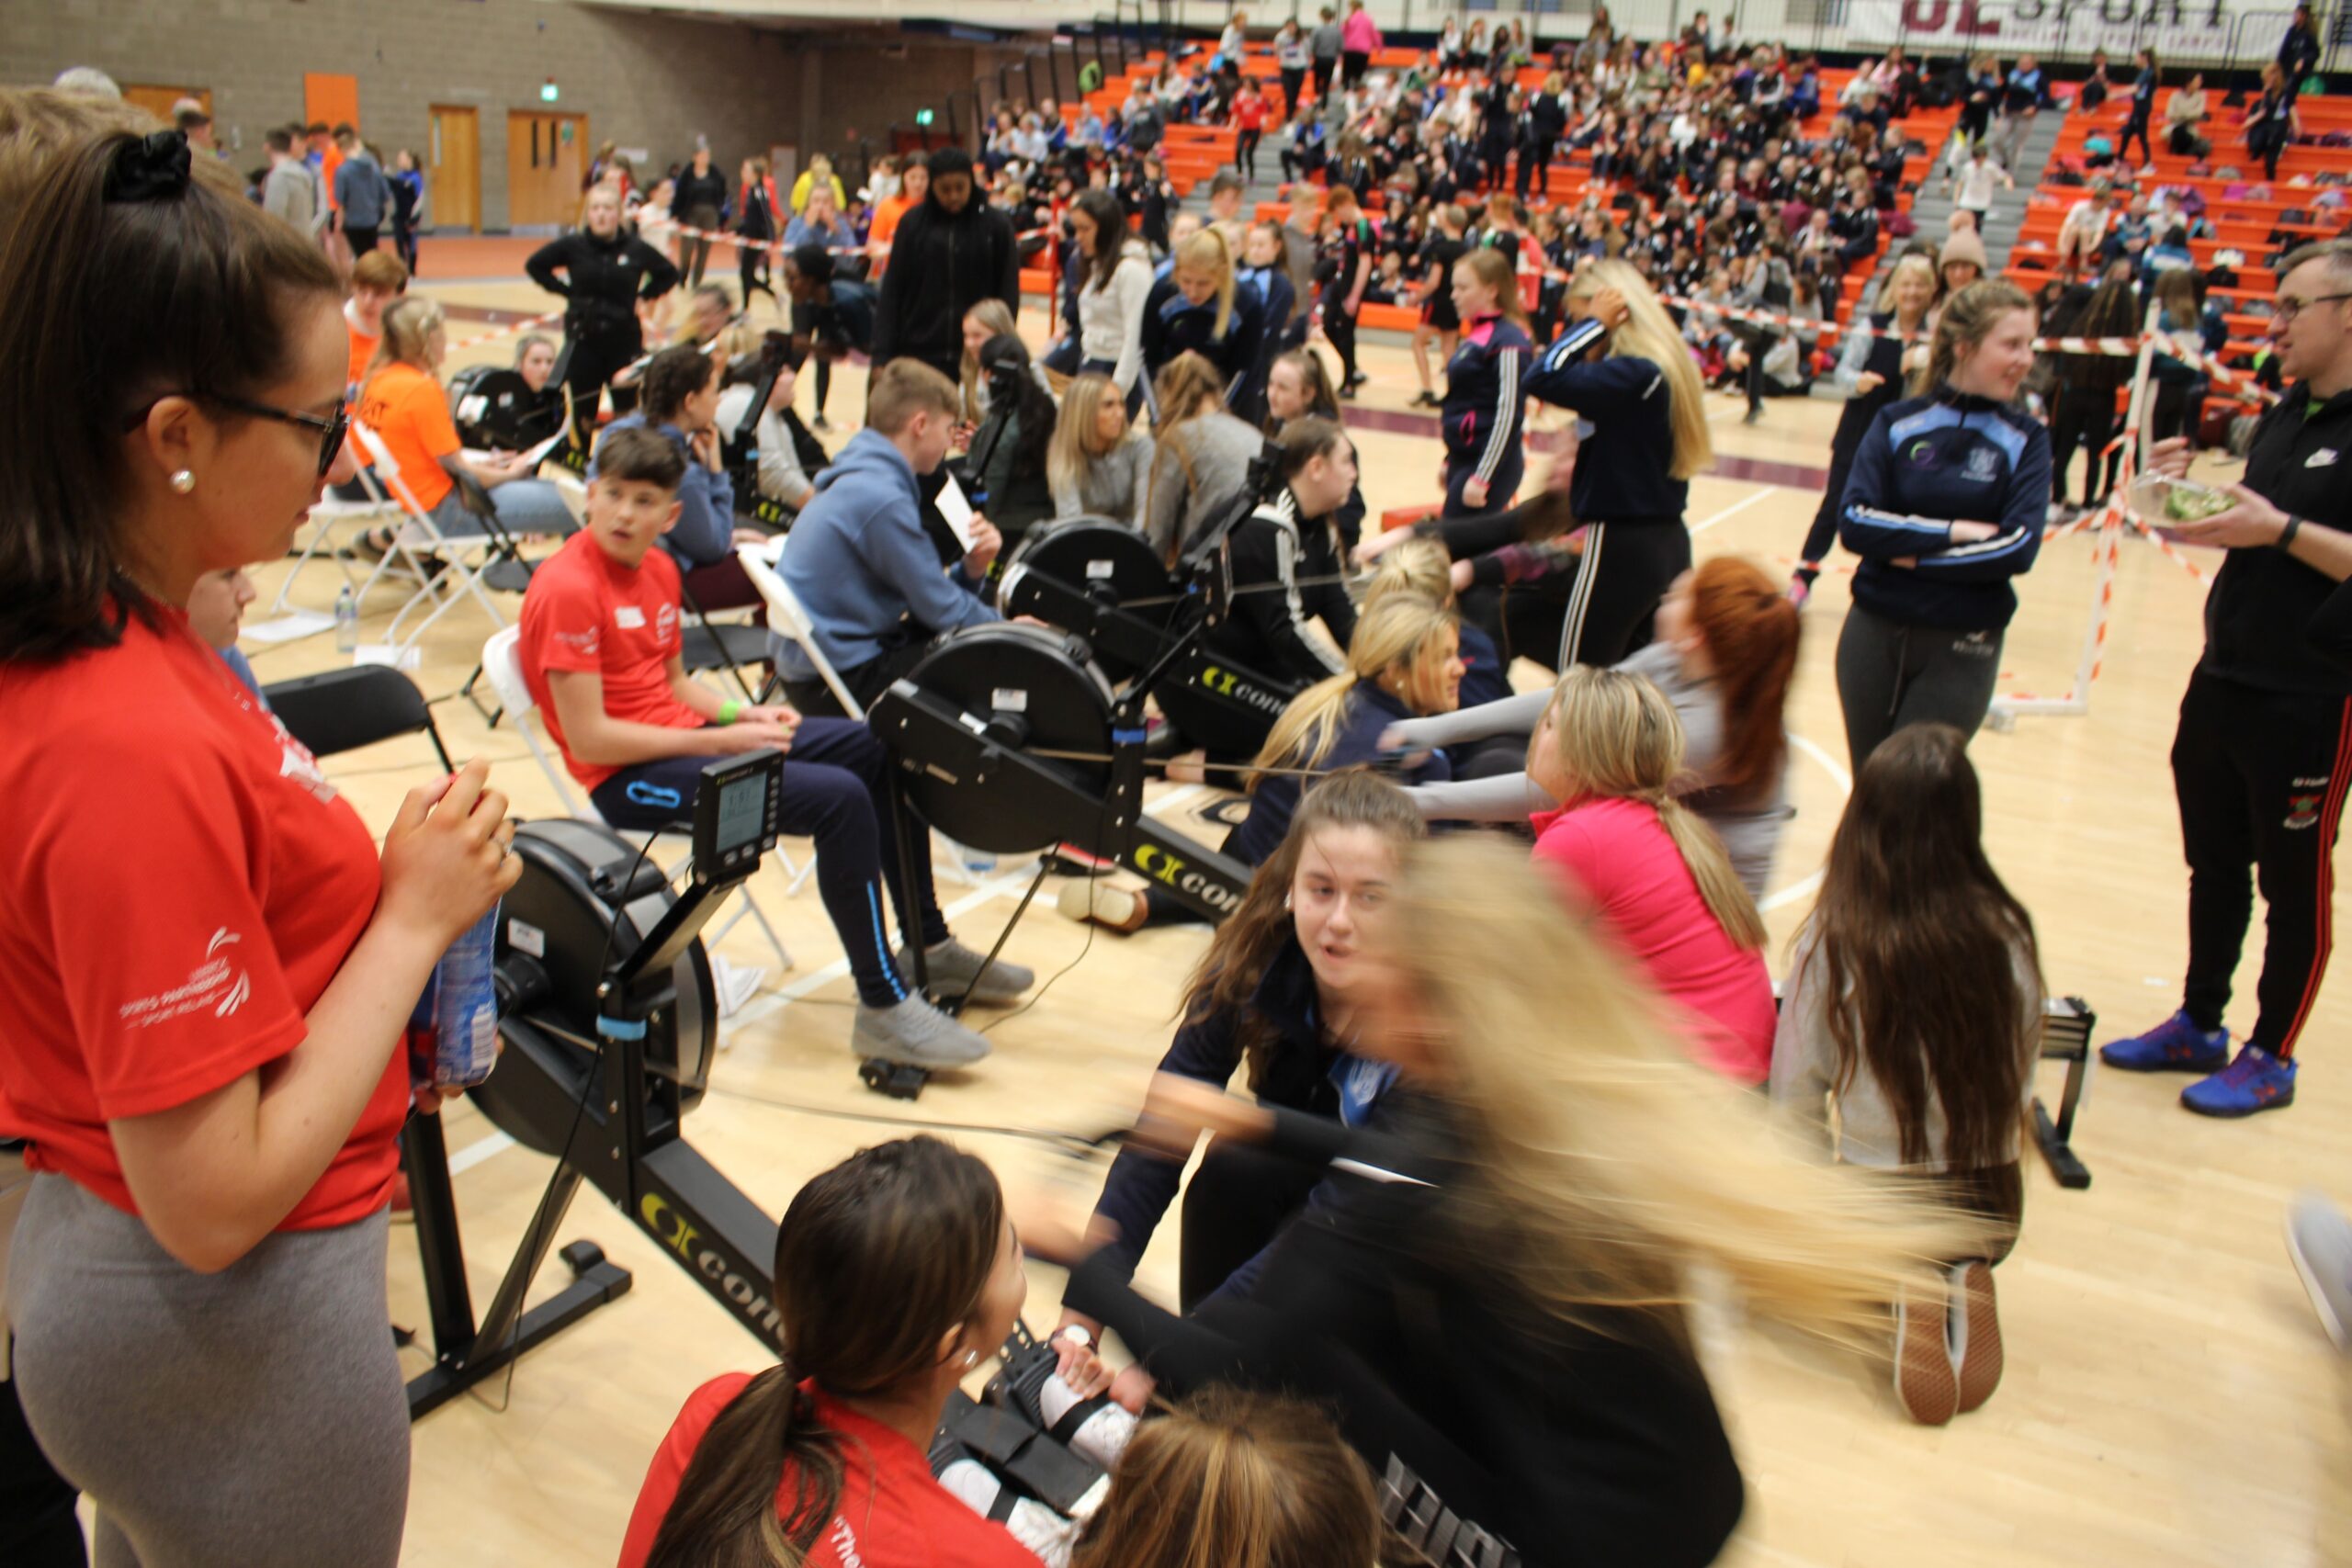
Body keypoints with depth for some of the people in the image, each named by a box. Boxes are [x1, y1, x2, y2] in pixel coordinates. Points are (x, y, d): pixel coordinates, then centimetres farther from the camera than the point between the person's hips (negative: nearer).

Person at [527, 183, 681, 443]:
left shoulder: (636, 249, -5)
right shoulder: (572, 246, -5)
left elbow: (669, 274, 10)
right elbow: (534, 265, 7)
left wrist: (643, 296, 1)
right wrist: (565, 290, 0)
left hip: (625, 338, 0)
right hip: (584, 338, 0)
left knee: (627, 411, 4)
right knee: (584, 412, 8)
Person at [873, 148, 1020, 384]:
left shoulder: (996, 225, 1)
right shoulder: (913, 224, 3)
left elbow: (1008, 296, 3)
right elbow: (892, 293, 4)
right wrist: (882, 357, -2)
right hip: (919, 355, 1)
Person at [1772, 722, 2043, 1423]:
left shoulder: (1833, 943, -19)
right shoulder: (2009, 936, -11)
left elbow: (1796, 1100, -11)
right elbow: (2019, 1088, 2)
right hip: (1991, 1213, 3)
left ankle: (1894, 1298, 2)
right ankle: (1959, 1286, 4)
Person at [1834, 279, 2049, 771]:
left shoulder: (2025, 439, 0)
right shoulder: (1897, 422, 0)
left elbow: (2019, 548, -14)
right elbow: (1855, 522, -13)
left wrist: (1914, 553, -15)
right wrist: (1955, 531, -17)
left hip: (1961, 650, -1)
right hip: (1874, 635, 1)